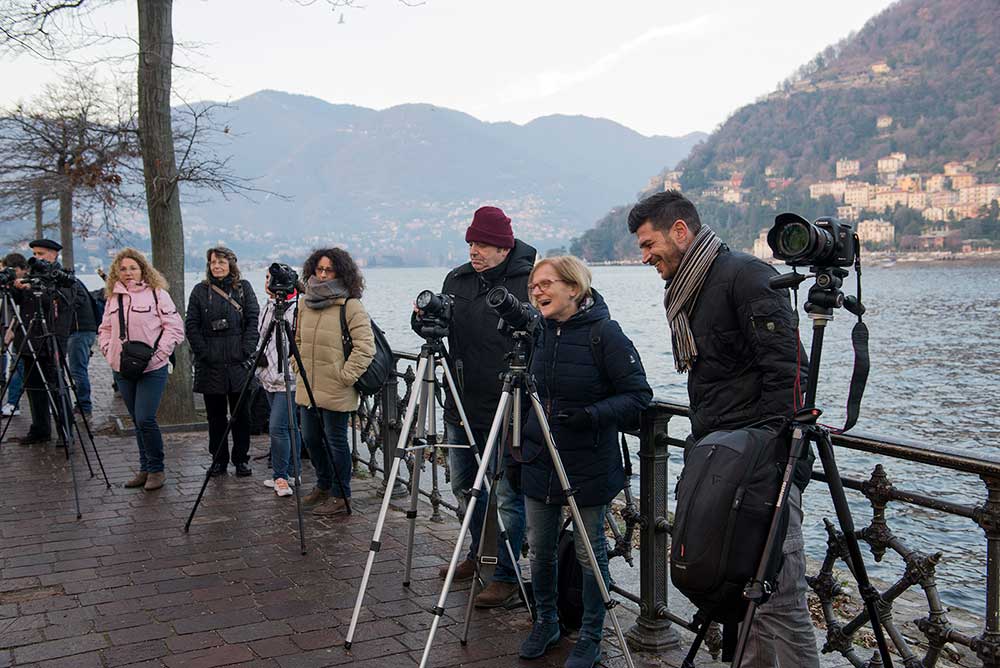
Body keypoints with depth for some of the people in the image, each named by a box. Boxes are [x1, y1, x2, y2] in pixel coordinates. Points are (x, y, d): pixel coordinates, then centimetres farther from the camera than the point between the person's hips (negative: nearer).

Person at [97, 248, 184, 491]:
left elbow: (175, 327, -7)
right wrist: (109, 351, 5)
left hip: (152, 369, -5)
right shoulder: (113, 298, 12)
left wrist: (158, 353, -13)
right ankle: (145, 469, 21)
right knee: (137, 421, 11)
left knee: (145, 419, -13)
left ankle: (156, 470, 2)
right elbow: (104, 330, 22)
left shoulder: (157, 294, -5)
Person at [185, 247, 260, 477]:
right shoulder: (200, 291, 7)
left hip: (239, 363, 0)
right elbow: (191, 326, 3)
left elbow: (254, 320, 1)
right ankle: (219, 460, 16)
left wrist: (247, 351, -8)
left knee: (241, 414, 4)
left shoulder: (243, 288, 6)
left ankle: (241, 460, 14)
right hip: (210, 364, 1)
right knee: (216, 415, 7)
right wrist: (203, 353, -7)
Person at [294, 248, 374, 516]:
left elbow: (365, 346, -15)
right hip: (308, 388, 7)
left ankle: (340, 497, 13)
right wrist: (299, 369, 14)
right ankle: (323, 486, 38)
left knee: (335, 441, 0)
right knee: (310, 438, 18)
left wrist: (346, 376, -16)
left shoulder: (351, 305, -12)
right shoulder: (306, 303, 10)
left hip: (336, 391, -7)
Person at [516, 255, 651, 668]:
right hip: (539, 463, 6)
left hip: (589, 467, -5)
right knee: (540, 550, 13)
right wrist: (518, 443, 17)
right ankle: (546, 623, 34)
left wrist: (593, 415, -25)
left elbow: (639, 394, -12)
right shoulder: (537, 333, 5)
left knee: (590, 552, 7)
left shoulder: (604, 333, -13)